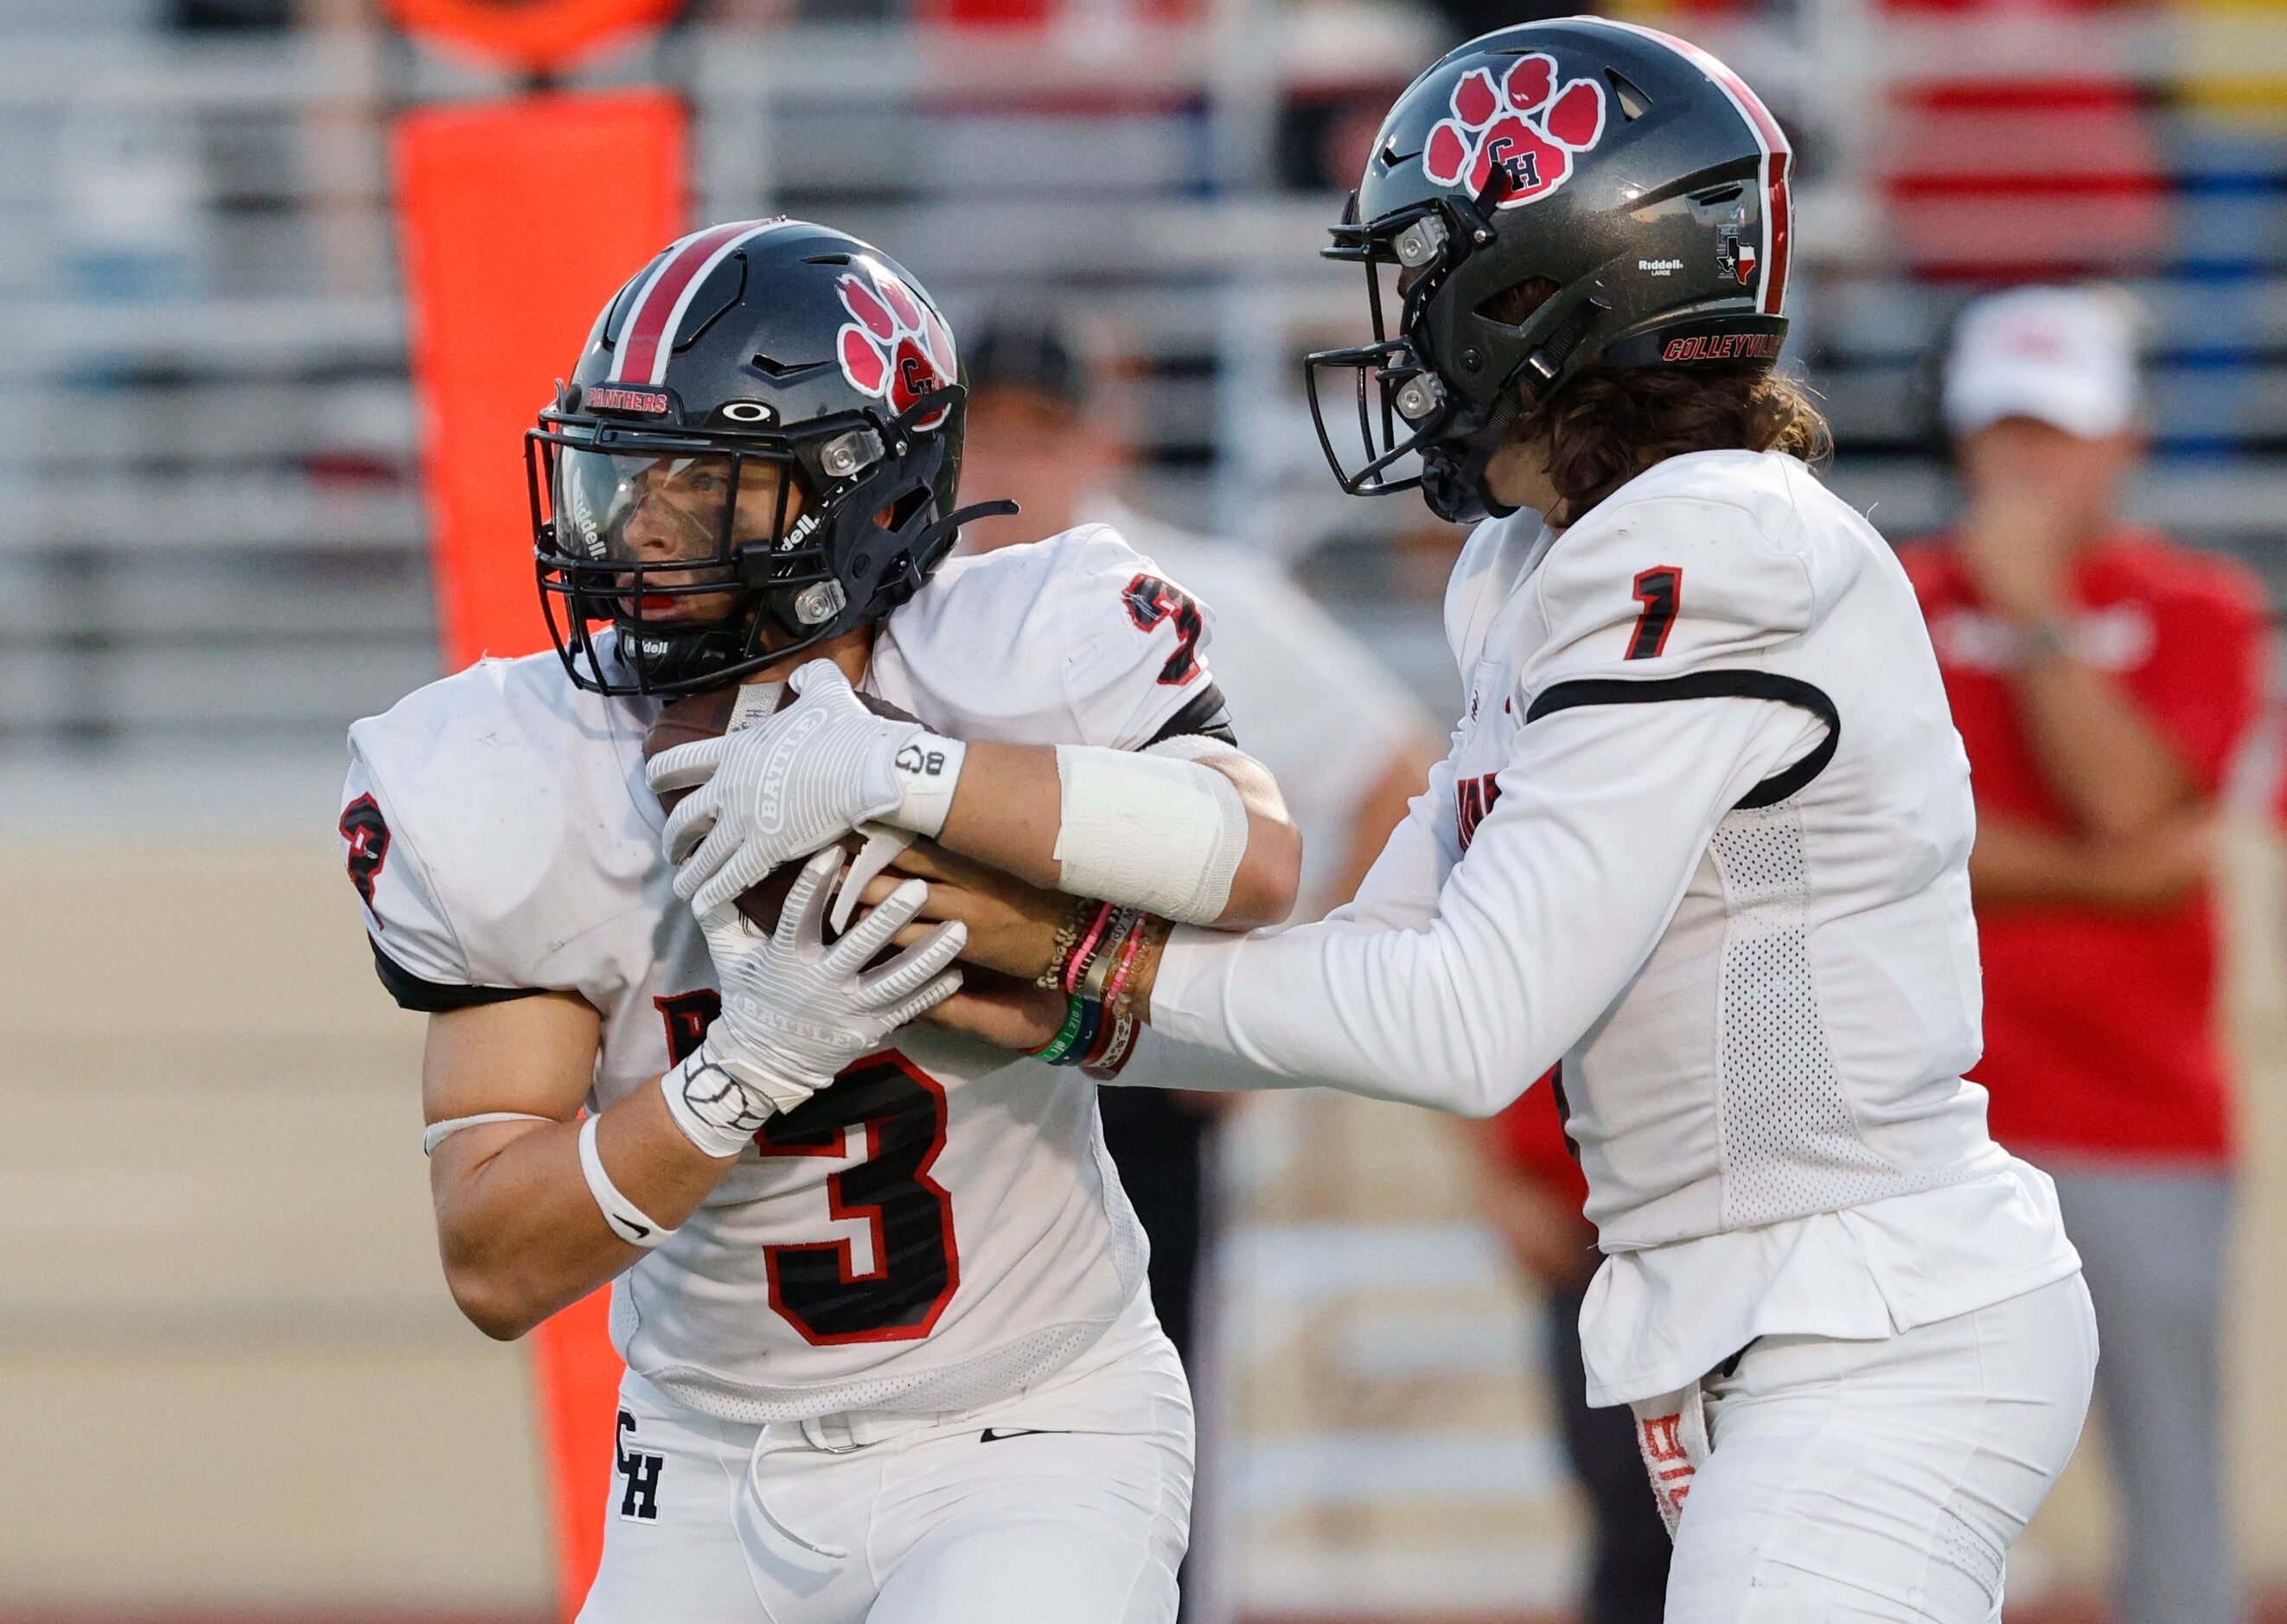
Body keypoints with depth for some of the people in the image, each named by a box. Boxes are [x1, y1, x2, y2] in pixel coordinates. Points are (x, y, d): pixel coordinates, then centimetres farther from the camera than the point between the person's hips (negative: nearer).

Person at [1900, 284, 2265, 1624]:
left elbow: (2127, 797, -10)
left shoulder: (2200, 610, 5)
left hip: (2149, 1122, -1)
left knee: (2176, 1491, -3)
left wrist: (2035, 609, -10)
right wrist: (2100, 878, -12)